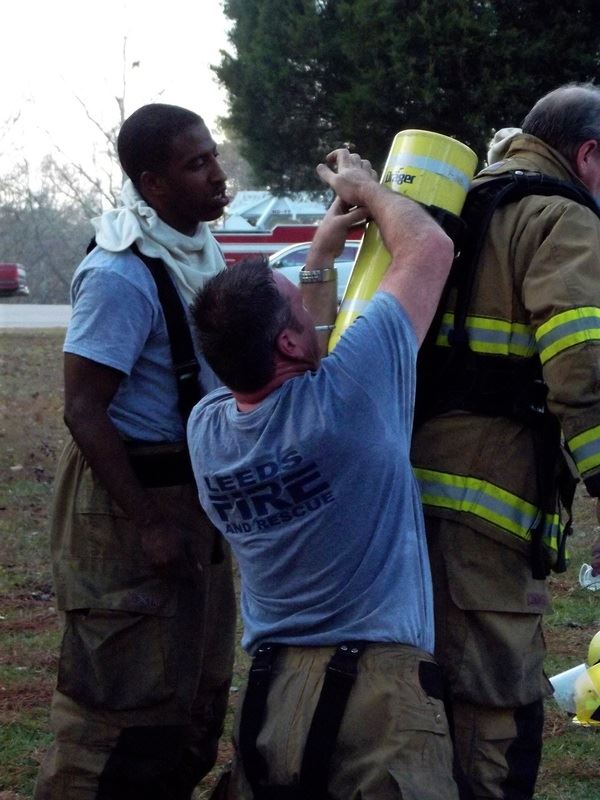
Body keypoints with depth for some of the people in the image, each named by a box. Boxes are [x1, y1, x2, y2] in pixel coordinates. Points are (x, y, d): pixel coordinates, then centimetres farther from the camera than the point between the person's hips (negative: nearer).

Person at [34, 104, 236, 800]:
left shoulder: (200, 249, 5)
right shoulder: (120, 274, -23)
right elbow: (84, 410, -23)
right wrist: (145, 524, -23)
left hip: (194, 488, 9)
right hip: (129, 494, -9)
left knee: (197, 683, 19)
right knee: (126, 694, -5)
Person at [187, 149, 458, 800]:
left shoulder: (205, 427, 2)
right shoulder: (343, 398, -14)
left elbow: (286, 364, 27)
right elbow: (431, 247, -2)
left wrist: (321, 257, 30)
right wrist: (366, 189, 14)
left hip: (266, 689, 6)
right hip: (379, 686, -6)